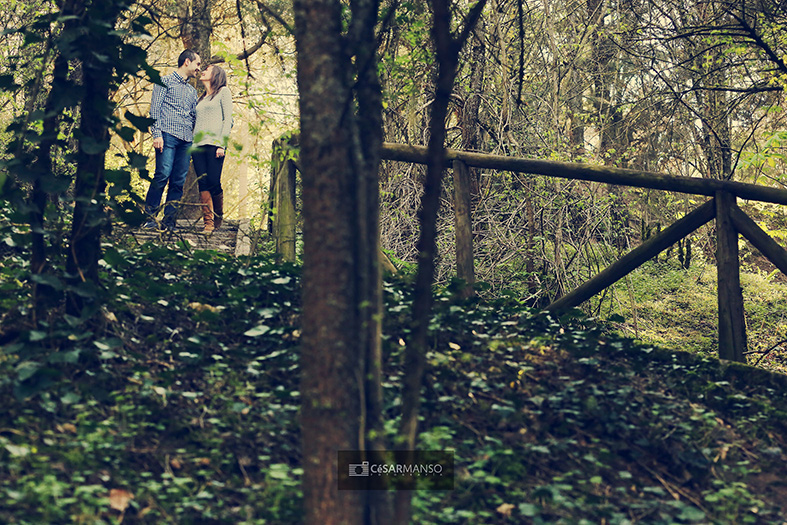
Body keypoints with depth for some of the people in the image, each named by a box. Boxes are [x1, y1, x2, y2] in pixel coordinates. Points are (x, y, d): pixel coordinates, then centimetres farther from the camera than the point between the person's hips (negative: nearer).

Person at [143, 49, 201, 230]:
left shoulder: (192, 91, 27)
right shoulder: (165, 82, 8)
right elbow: (155, 110, -1)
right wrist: (157, 134, -12)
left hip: (186, 140, 6)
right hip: (168, 135, -6)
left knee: (179, 181, -1)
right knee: (163, 175, -17)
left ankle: (169, 222, 1)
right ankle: (149, 217, -11)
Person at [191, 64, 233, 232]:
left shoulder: (223, 92, 8)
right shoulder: (201, 98, 25)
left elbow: (227, 119, -1)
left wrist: (222, 144, -12)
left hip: (214, 143, -5)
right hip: (198, 144, 6)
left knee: (214, 183, -9)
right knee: (203, 184, -5)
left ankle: (219, 217, 12)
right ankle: (208, 223, -7)